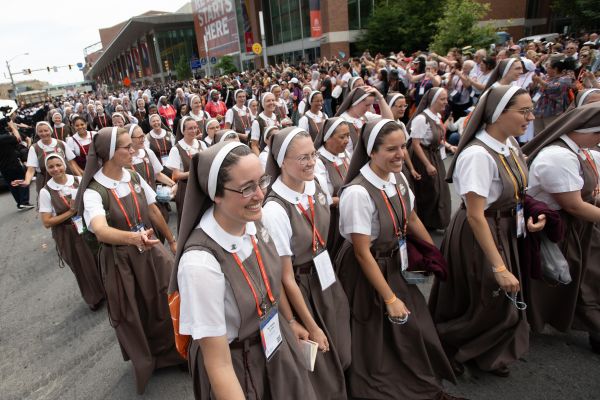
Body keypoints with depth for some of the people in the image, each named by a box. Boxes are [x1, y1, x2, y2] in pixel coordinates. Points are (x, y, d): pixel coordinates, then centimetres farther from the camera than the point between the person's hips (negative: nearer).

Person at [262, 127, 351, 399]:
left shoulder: (318, 187, -8)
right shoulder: (274, 211, -27)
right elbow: (286, 277, -19)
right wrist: (312, 327, -12)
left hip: (327, 279, 6)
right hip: (301, 289, -6)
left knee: (341, 355, 24)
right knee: (319, 370, 15)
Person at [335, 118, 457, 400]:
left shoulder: (398, 179, -6)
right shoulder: (358, 192, -30)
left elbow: (412, 219, 11)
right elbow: (362, 253, -25)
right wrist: (390, 298, -21)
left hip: (396, 265, 8)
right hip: (367, 271, -7)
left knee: (415, 328, 22)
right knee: (378, 340, 12)